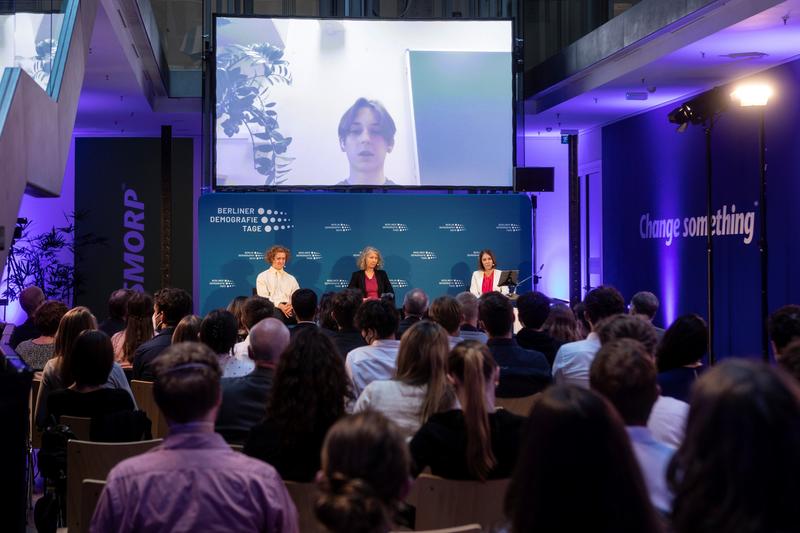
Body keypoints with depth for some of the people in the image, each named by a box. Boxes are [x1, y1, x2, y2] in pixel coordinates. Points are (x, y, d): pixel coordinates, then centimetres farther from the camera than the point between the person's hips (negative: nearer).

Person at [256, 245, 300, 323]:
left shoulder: (291, 278, 26)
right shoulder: (262, 277, 15)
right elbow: (263, 297, 0)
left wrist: (292, 305, -12)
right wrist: (279, 305, -17)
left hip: (289, 308, 3)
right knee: (277, 315, -42)